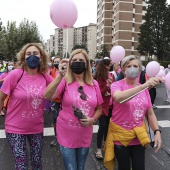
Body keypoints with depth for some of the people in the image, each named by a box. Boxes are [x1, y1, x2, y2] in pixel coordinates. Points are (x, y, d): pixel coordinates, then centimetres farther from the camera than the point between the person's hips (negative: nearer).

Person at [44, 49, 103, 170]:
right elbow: (47, 96, -28)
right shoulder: (65, 81, -11)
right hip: (66, 134, -3)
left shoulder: (94, 84, 0)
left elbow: (99, 108, 9)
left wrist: (93, 119, -10)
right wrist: (60, 76, -37)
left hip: (85, 136, 4)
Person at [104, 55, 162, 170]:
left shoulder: (144, 88, 2)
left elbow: (150, 113, 6)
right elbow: (118, 98, -37)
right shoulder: (117, 85, -12)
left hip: (138, 136, 4)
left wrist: (157, 131, -7)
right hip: (121, 136, -3)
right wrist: (144, 85, -41)